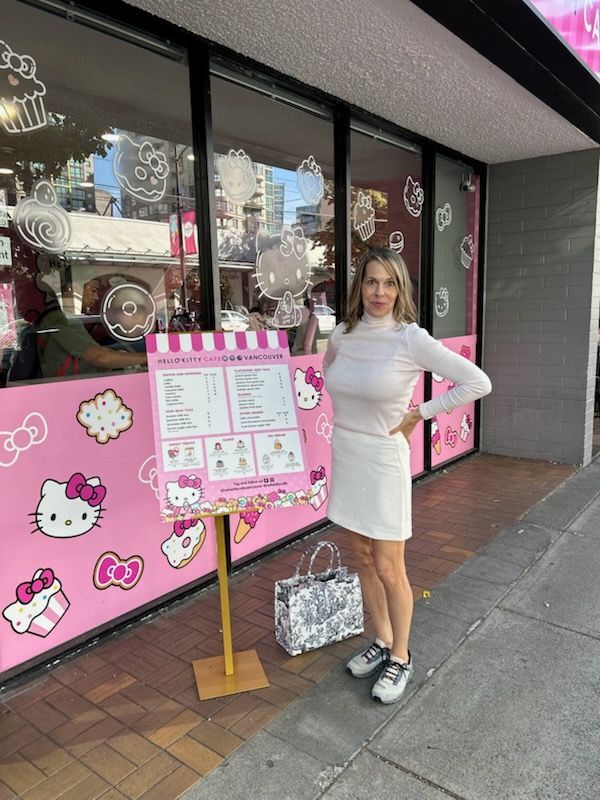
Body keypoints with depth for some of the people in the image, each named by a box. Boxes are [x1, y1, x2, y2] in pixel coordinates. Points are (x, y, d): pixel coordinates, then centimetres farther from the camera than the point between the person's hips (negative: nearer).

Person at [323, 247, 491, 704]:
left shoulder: (411, 340, -16)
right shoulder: (343, 335, 0)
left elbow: (477, 383, -14)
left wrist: (420, 414, -12)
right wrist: (347, 412, 9)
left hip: (382, 461, -5)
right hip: (345, 456, 6)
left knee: (388, 569, 6)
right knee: (364, 559, 17)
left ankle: (400, 658, 29)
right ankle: (382, 642, 38)